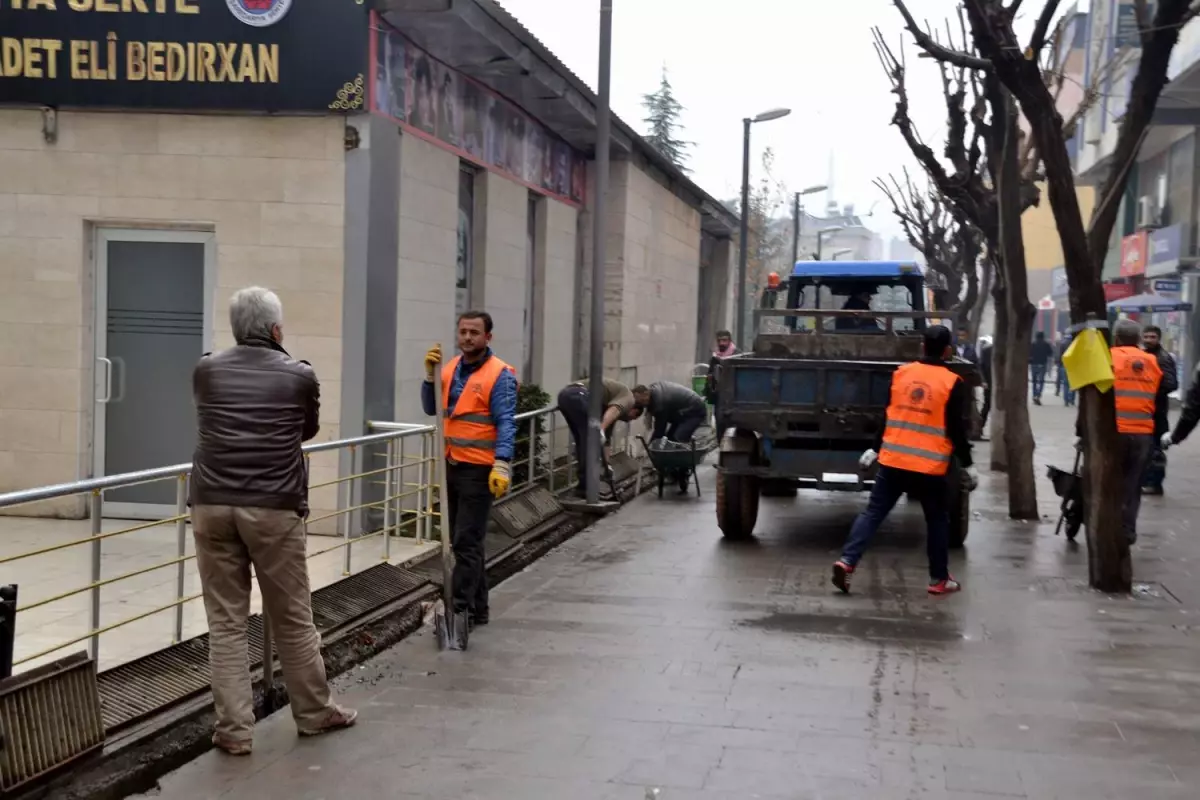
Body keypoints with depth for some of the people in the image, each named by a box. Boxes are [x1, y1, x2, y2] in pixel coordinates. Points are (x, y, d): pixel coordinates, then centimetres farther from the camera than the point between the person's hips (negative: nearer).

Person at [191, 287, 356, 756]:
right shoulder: (299, 376, 0)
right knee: (292, 619, 11)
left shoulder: (206, 371, 6)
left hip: (212, 506, 2)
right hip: (274, 509, -2)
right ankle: (314, 713, 26)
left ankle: (234, 730, 8)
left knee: (225, 622, 7)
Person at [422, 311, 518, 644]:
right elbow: (431, 408, 10)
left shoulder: (500, 375, -11)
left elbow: (506, 423, -17)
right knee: (463, 541, 15)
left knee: (466, 543, -10)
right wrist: (430, 374, -5)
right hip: (451, 465, 8)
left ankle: (460, 611, -9)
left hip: (479, 470, -8)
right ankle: (478, 607, 26)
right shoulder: (451, 368, 10)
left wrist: (502, 465, -28)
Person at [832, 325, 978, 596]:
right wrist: (967, 466, 2)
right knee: (937, 521, 13)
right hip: (930, 466, -3)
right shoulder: (953, 383, -7)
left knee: (872, 513, 6)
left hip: (893, 461, 3)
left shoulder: (901, 373, 5)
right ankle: (939, 579, 18)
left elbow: (886, 417, 11)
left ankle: (846, 561, -8)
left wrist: (874, 449, 19)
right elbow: (957, 430, -6)